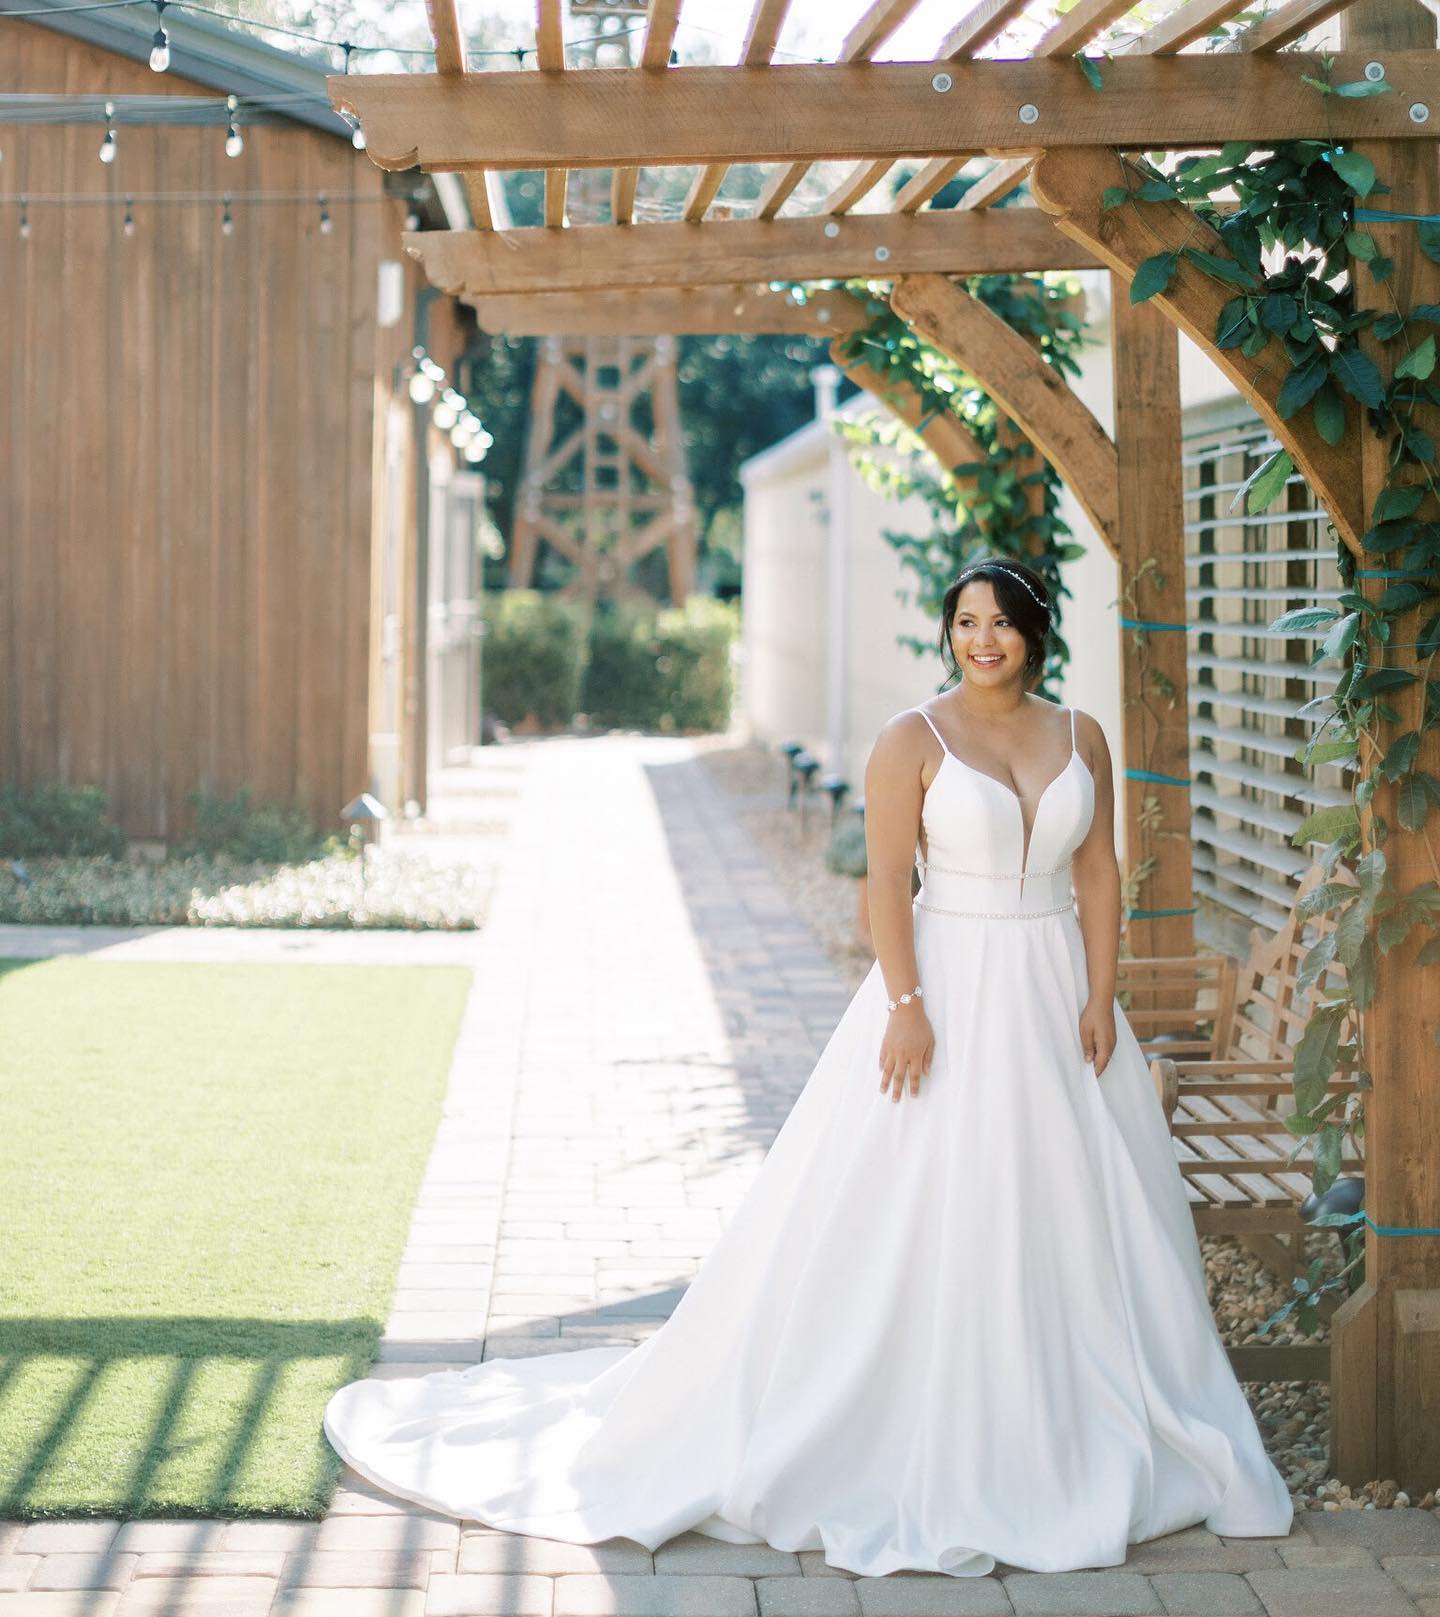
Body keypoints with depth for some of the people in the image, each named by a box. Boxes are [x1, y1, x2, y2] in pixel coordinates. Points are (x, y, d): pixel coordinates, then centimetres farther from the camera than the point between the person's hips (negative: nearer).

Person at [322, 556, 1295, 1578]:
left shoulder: (1081, 738, 8)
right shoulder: (913, 740, -5)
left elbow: (1099, 872, 7)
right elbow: (887, 880, -9)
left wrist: (1101, 997, -1)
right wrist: (906, 1005, -17)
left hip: (1056, 990, 5)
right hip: (951, 990, -4)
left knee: (1068, 1217, 9)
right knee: (914, 1217, -2)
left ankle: (1066, 1438, 22)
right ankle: (913, 1445, 7)